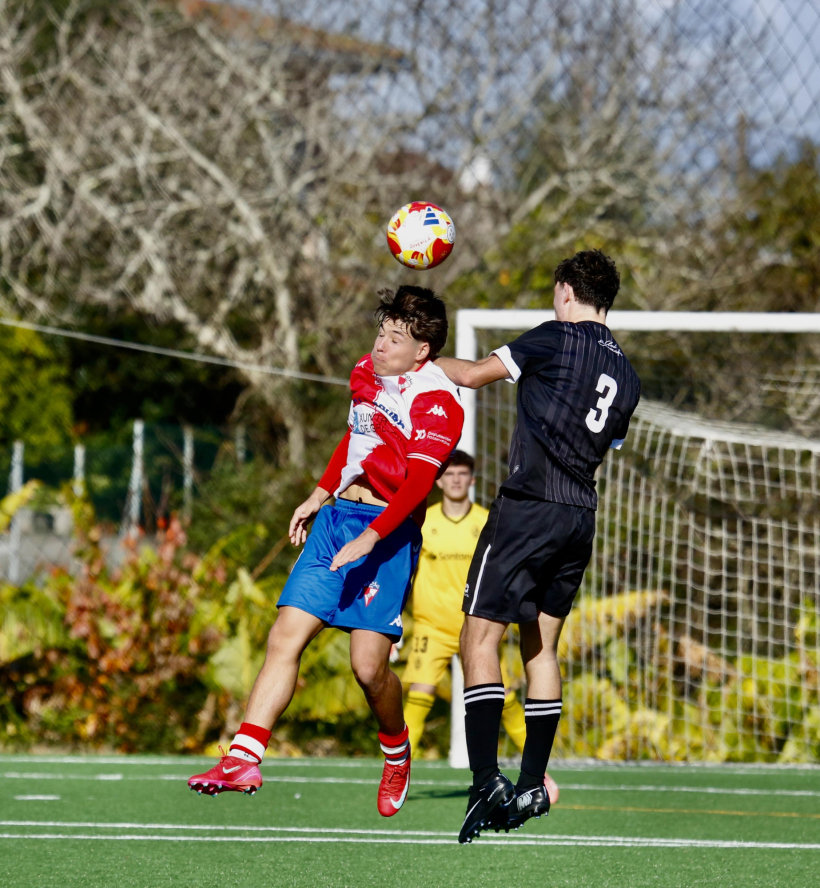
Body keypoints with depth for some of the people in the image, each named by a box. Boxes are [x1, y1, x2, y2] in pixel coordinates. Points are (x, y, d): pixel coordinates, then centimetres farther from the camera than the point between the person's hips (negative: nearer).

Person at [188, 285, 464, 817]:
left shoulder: (437, 402, -11)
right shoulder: (368, 373, 12)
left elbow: (417, 483, -21)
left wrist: (369, 538, -29)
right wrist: (319, 495, 30)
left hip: (389, 530, -6)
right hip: (338, 516, 7)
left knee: (369, 665, -9)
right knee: (286, 639, -6)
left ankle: (397, 754, 21)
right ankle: (244, 760, -11)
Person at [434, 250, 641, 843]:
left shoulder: (556, 339, -5)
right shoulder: (626, 377, 14)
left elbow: (473, 374, 2)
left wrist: (424, 359, 19)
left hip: (528, 507, -7)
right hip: (581, 517, 7)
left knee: (480, 636, -8)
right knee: (541, 644, 15)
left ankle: (486, 779, -20)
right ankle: (533, 785, 13)